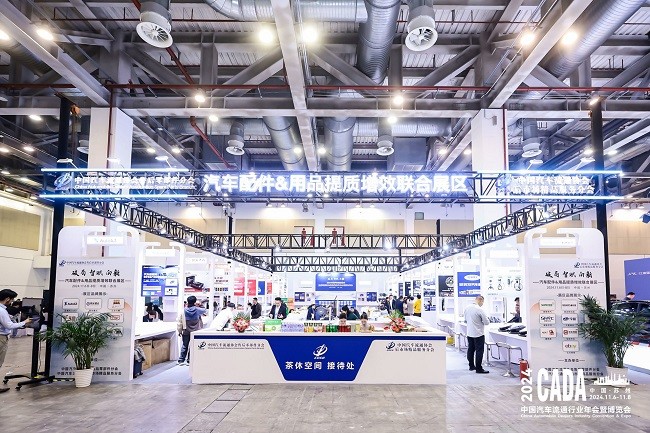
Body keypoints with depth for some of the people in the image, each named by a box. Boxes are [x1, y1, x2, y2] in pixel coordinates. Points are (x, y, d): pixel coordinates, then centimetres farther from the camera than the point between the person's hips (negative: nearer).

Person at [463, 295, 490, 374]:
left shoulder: (467, 308, 2)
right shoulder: (479, 309, -19)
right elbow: (487, 322, -13)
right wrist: (487, 318, 7)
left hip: (469, 333, 7)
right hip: (478, 334, -7)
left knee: (470, 350, 15)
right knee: (479, 351, -1)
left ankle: (471, 366, 25)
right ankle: (479, 368, 1)